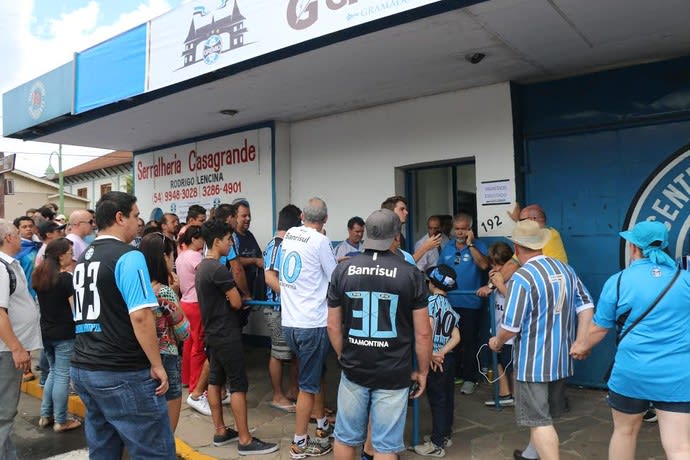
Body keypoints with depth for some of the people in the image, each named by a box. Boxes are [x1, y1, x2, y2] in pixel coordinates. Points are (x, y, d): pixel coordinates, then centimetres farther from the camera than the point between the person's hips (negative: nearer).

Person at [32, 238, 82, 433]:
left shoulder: (39, 276, 5)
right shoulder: (66, 278, -16)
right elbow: (75, 308, -18)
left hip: (45, 331, 8)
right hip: (64, 333, -7)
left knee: (54, 372, 20)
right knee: (62, 376, 1)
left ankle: (45, 416, 25)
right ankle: (61, 421, 9)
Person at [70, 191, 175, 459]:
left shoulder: (83, 259, 13)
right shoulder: (128, 256, -14)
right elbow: (140, 316, -22)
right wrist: (157, 365, -15)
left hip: (82, 369, 9)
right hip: (123, 373, -9)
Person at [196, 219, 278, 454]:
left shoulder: (202, 267, 9)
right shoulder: (218, 269, -22)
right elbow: (236, 302, -17)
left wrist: (226, 296, 5)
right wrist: (233, 295, 3)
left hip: (212, 332, 10)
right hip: (226, 334, -10)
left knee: (215, 380, 14)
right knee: (238, 385, -4)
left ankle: (220, 432, 24)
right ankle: (245, 441, 2)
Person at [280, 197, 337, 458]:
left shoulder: (288, 235, 7)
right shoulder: (320, 241, -13)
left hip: (289, 321, 7)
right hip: (312, 323, -7)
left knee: (314, 376, 22)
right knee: (308, 384, 5)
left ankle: (322, 425, 36)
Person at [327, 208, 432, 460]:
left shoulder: (342, 270, -3)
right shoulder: (411, 274, -10)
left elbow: (333, 326, 2)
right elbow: (423, 333, -7)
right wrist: (422, 372, 7)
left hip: (353, 370, 3)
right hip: (393, 374, -2)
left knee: (346, 438, 19)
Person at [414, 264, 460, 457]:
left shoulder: (432, 300, -12)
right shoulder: (450, 307, 11)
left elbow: (428, 327, -27)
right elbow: (456, 337, 3)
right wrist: (442, 353, -7)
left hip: (436, 361, -8)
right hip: (448, 358, 8)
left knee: (437, 401, 0)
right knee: (447, 398, 16)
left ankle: (436, 445, 9)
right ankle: (445, 436, 29)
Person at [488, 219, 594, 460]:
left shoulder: (522, 277, -20)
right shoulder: (566, 269, 3)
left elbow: (511, 327, -19)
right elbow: (586, 306, 2)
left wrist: (496, 343, 0)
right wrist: (580, 342, 2)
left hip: (533, 361, -8)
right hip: (561, 359, 8)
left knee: (540, 421, 2)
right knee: (543, 414, 24)